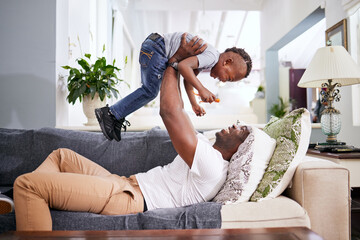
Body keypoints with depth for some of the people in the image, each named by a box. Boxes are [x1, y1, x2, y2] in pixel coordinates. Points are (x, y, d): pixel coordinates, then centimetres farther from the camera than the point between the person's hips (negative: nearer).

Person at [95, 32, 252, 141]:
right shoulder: (212, 56, -17)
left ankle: (117, 117, 16)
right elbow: (183, 66, -31)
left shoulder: (205, 60, 14)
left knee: (148, 90, 12)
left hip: (152, 48, 10)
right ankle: (111, 113, -5)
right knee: (150, 91, -8)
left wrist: (194, 104, 15)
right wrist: (202, 89, -25)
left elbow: (189, 78, 19)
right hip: (156, 47, -10)